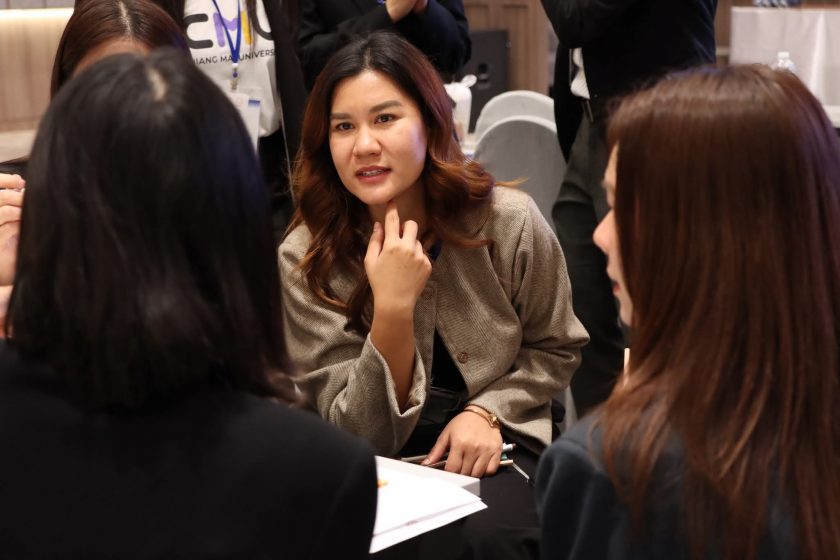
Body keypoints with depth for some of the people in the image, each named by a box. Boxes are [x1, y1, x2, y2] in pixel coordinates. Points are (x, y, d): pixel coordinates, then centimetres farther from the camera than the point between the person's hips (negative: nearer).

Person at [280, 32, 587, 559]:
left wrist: (488, 411, -12)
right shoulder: (306, 258, -14)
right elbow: (360, 435, -15)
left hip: (493, 443, 0)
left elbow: (555, 349, 6)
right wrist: (392, 308, -29)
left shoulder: (510, 221, -12)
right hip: (376, 457, 1)